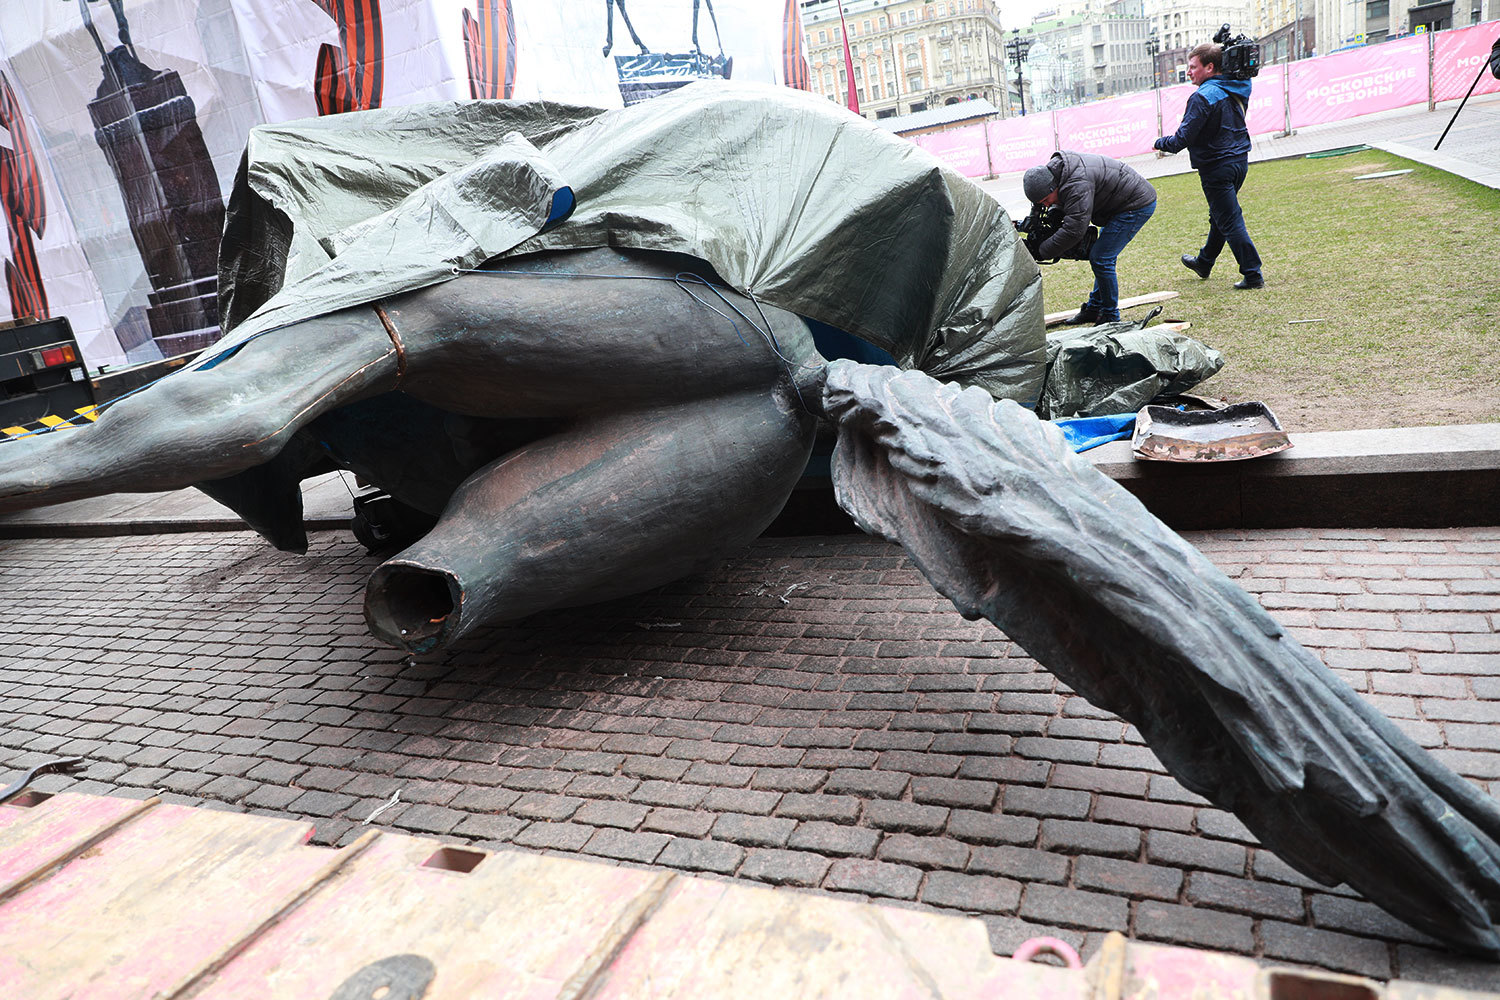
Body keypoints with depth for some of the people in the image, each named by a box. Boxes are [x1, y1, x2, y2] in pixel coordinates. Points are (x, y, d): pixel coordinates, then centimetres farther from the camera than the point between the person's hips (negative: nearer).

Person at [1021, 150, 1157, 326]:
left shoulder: (1078, 184, -32)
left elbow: (1074, 230, -35)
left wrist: (1042, 252, -26)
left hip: (1138, 205, -10)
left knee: (1100, 259, -12)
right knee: (1103, 257, 17)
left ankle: (1110, 317, -1)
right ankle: (1094, 309, 28)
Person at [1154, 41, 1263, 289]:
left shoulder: (1203, 97, -18)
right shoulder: (1237, 90, 7)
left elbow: (1183, 138, -20)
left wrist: (1160, 143, -1)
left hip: (1217, 167, -9)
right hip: (1240, 160, 9)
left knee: (1230, 221, -5)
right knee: (1220, 215, 22)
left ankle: (1253, 275, -5)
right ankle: (1204, 263, 41)